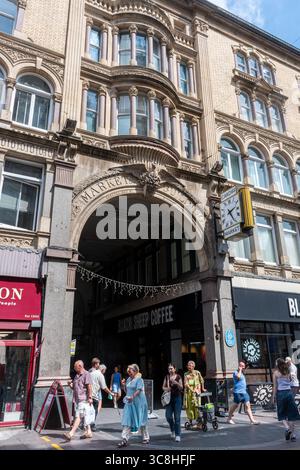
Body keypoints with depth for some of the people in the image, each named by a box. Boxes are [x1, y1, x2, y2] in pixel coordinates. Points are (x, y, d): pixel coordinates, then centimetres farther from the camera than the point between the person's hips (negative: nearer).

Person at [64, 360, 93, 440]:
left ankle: (71, 433, -16)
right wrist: (70, 385, 4)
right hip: (77, 399, 9)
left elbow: (89, 386, -14)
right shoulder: (77, 375, 19)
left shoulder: (86, 374, -9)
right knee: (84, 416, 14)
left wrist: (90, 397, -18)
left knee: (78, 416, -11)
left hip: (83, 399, -9)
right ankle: (88, 432, 23)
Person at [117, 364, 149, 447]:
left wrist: (132, 397, -37)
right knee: (127, 421, -1)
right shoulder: (128, 379, 10)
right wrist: (124, 385, 0)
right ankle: (124, 440, 0)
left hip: (138, 403, -6)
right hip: (129, 403, 6)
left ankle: (146, 438, 26)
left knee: (142, 421, 8)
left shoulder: (139, 379, -11)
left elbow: (139, 390, -23)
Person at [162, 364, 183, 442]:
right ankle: (172, 430, 27)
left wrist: (176, 383, -24)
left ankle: (177, 435, 8)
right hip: (169, 397, 3)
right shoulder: (167, 377, 5)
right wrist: (166, 389, -12)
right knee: (168, 416, 0)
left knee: (177, 417, -2)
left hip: (177, 397, -3)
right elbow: (163, 387, 10)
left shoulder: (178, 377, -3)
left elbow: (181, 388, -7)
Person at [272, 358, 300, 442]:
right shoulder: (288, 372, 5)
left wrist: (273, 397, 2)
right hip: (289, 392, 3)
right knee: (291, 414, 8)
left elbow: (275, 386, -4)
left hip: (280, 393, -3)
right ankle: (292, 434, 9)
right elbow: (291, 382, 11)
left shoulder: (276, 373, -3)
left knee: (282, 414, 11)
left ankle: (287, 428, -11)